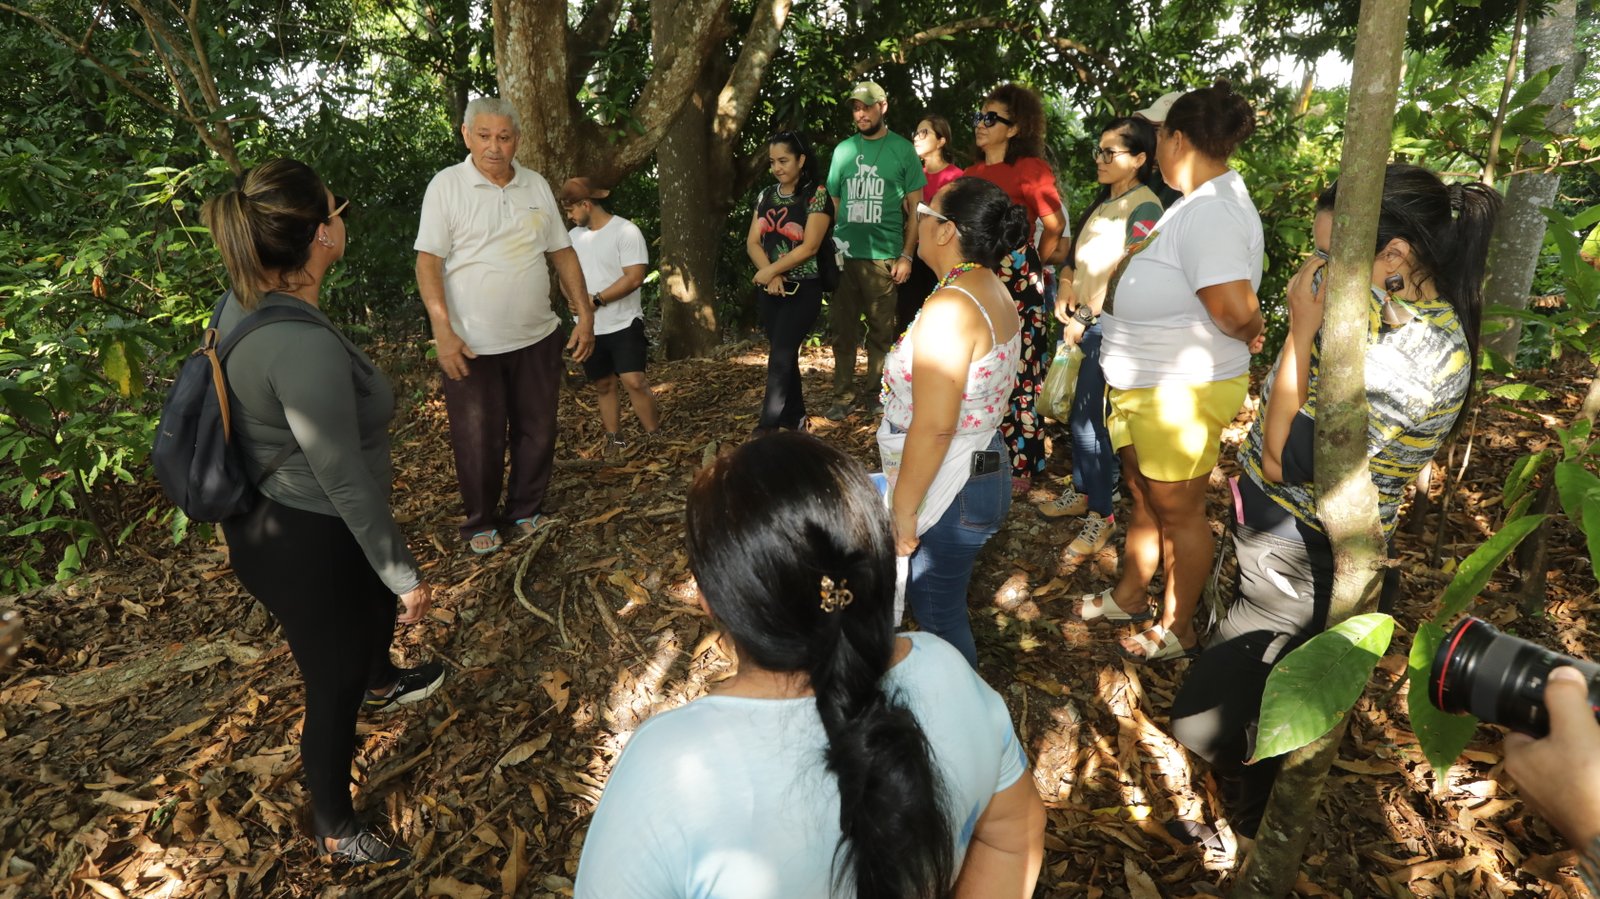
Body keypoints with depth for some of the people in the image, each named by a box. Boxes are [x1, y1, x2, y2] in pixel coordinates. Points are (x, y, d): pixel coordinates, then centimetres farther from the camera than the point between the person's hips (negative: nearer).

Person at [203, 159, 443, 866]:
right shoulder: (305, 344, -33)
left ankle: (381, 684, 66)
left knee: (376, 590, 35)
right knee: (333, 686, 12)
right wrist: (406, 576, -16)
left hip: (272, 516, 10)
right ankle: (334, 831, 37)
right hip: (306, 543, -10)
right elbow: (344, 482, -27)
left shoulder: (246, 301, -4)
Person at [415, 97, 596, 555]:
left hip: (538, 338, 4)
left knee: (537, 432, 13)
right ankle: (481, 523, 25)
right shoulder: (447, 186, -7)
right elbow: (428, 262, -10)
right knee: (478, 440, 6)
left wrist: (585, 312, 3)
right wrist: (443, 332, -19)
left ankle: (526, 512, 31)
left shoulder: (537, 186, 6)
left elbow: (563, 253, 11)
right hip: (472, 345, -4)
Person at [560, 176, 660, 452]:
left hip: (623, 324, -6)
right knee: (603, 385, 11)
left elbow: (634, 277, -19)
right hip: (589, 328, 6)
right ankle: (614, 441, 22)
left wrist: (596, 300, -20)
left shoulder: (626, 231, -11)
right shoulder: (574, 236, 9)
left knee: (634, 381, -16)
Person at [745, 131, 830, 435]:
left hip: (803, 290, -6)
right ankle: (796, 420, 22)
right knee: (785, 355, 10)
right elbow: (752, 242, 3)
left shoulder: (816, 194, -8)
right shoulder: (765, 196, 9)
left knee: (780, 356, -12)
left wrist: (769, 271, -13)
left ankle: (766, 429, -10)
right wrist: (770, 276, -15)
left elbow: (809, 246, -15)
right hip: (771, 291, 6)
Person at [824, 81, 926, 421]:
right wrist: (830, 247, 6)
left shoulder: (903, 150, 2)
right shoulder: (843, 149, 11)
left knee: (881, 330, 4)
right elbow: (834, 203, 15)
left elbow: (915, 208, 1)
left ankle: (876, 394, 15)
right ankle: (843, 396, 14)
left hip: (883, 256, -3)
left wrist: (906, 256, -6)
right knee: (843, 329, 5)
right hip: (843, 255, 3)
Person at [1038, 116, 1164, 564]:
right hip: (1082, 322, 8)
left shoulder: (1144, 208, -12)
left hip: (1109, 326, -8)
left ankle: (1101, 514, 5)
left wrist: (1086, 317, -15)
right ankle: (1082, 491, 29)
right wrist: (1067, 299, 2)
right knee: (1077, 414, 13)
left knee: (1089, 419, -6)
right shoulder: (1103, 201, 14)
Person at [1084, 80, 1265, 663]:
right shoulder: (1197, 203, 7)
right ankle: (1129, 598, 42)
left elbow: (1236, 308, -35)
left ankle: (1177, 630, 27)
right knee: (1143, 495, 23)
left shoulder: (1212, 213, -25)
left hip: (1182, 391, -10)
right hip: (1144, 384, 10)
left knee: (1178, 509, 7)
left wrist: (1251, 332, -16)